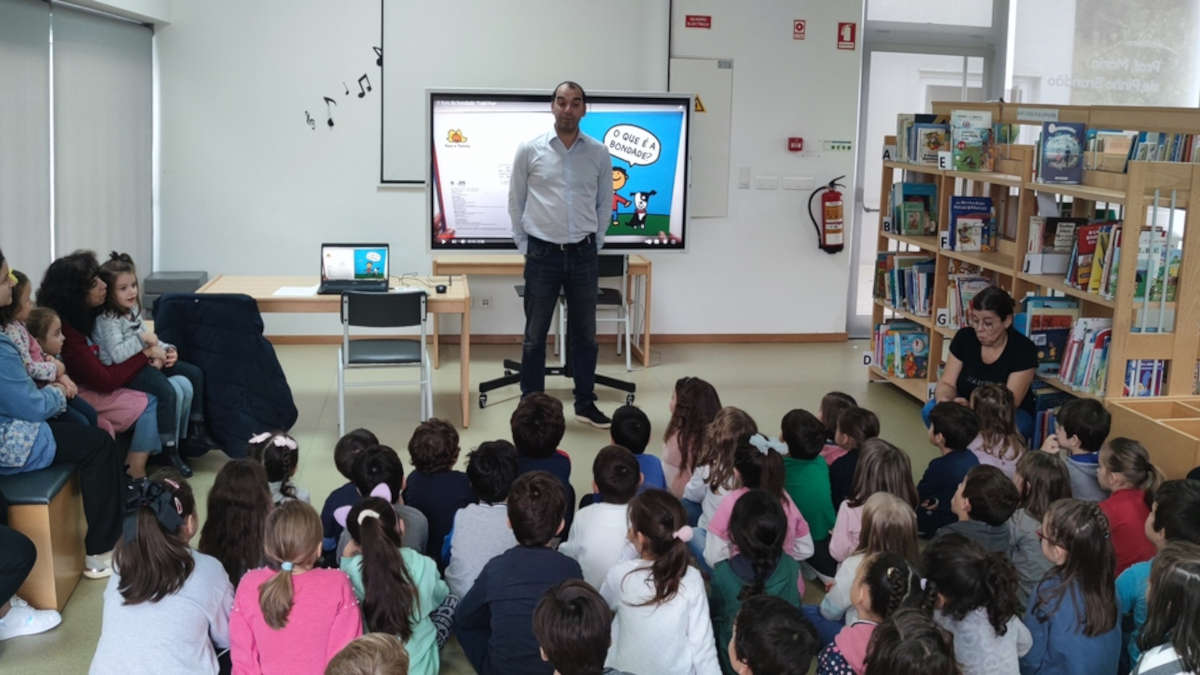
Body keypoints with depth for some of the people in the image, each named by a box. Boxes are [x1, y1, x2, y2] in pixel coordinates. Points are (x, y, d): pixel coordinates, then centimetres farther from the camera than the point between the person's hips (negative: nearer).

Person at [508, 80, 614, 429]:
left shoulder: (599, 153, 2)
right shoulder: (530, 150, -3)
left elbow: (604, 202, 12)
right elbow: (516, 200, 5)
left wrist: (595, 243, 9)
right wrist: (524, 245, 3)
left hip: (583, 255, 2)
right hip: (543, 254, -2)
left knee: (584, 334, 9)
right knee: (535, 336, 4)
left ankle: (585, 403, 21)